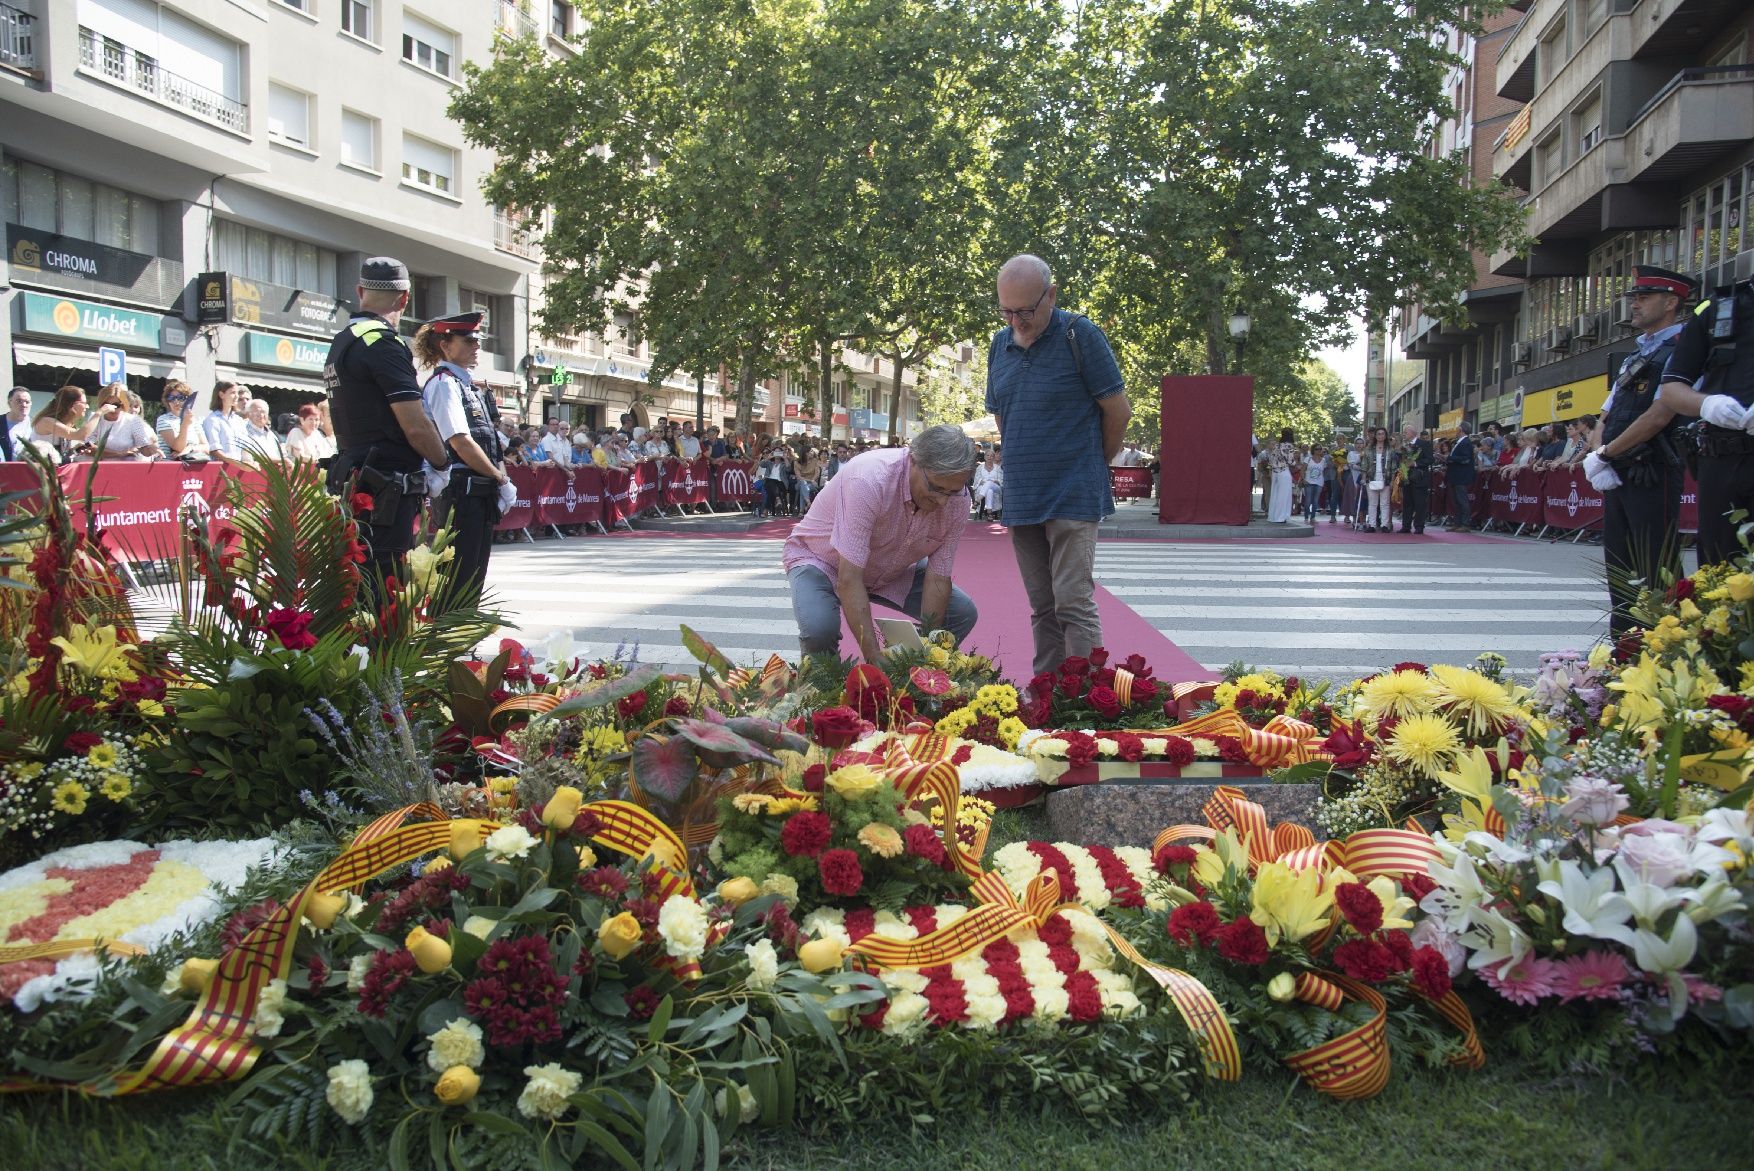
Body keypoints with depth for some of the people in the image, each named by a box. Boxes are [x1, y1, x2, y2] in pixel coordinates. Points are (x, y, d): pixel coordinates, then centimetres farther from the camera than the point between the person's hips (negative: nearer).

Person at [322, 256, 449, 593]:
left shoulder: (340, 343, 15)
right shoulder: (383, 343, -13)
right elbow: (416, 426, -17)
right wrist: (443, 461, 2)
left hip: (352, 478, 9)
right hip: (386, 486, -9)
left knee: (359, 587, 14)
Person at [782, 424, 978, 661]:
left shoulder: (958, 501, -21)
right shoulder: (868, 481, -39)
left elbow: (938, 578, -15)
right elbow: (849, 579, -40)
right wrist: (875, 659, -43)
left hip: (892, 569, 5)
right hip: (823, 561, -5)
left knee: (963, 613, -9)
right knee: (819, 628, -34)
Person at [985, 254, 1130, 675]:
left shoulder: (1080, 335, -9)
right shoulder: (1000, 345, 9)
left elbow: (1118, 411, -5)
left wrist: (1091, 465, 7)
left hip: (1072, 498, -6)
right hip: (1021, 498, 6)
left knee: (1072, 602, -11)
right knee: (1042, 608, 10)